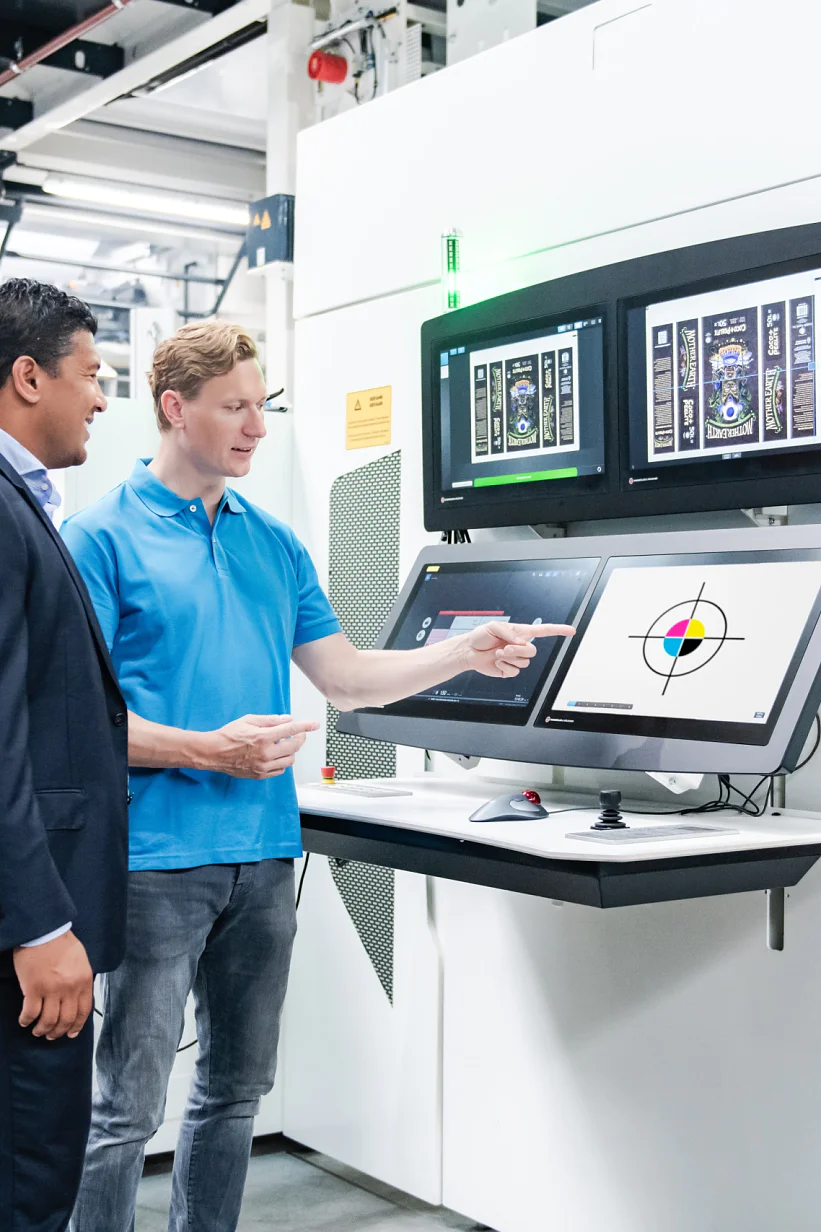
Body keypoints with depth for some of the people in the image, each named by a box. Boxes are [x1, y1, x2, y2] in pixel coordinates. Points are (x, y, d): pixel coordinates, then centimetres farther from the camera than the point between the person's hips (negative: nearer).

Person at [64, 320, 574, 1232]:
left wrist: (463, 654, 1)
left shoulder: (275, 543, 13)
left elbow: (345, 677, 14)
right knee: (129, 1106, -1)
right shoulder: (104, 537, -5)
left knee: (237, 1088, 15)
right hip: (157, 856, -6)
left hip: (264, 852, 6)